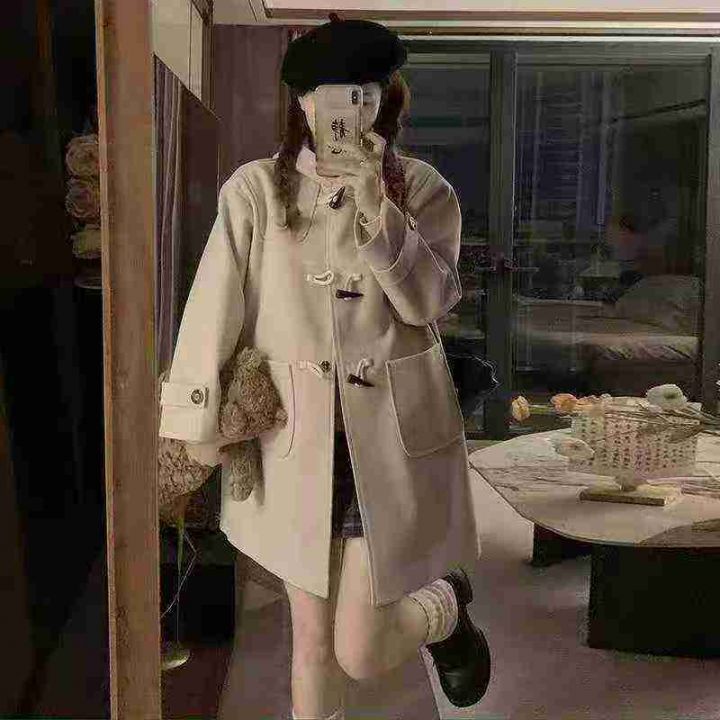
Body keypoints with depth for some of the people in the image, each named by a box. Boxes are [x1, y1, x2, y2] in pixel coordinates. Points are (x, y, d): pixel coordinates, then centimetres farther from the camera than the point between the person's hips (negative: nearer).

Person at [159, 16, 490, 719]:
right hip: (296, 441, 1)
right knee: (312, 636, 14)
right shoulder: (256, 189, -1)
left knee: (358, 653, 1)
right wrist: (198, 416, -6)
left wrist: (374, 206, -21)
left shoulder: (422, 190, 1)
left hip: (391, 437, -1)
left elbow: (430, 298, -12)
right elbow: (214, 302, -3)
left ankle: (444, 607, 33)